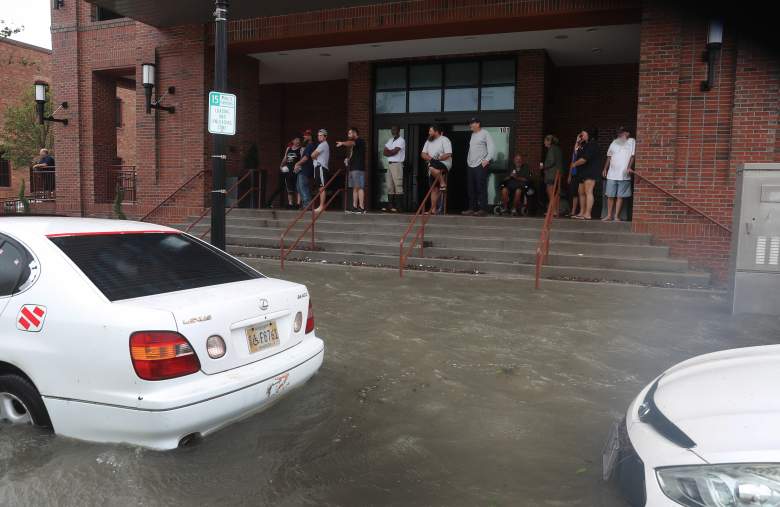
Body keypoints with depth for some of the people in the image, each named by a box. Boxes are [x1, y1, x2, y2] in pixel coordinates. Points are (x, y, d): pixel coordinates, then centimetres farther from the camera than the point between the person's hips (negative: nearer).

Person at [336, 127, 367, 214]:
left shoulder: (360, 141, -4)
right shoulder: (353, 144, 25)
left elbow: (351, 143, -26)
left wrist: (342, 143, -42)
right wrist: (348, 159, 15)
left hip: (358, 168, -10)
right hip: (352, 168, 10)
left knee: (359, 187, -14)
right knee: (354, 188, 9)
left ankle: (362, 208, -18)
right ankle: (355, 207, 11)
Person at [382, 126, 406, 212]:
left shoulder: (401, 140, -4)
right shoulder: (390, 140, 21)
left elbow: (394, 151, -14)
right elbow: (384, 152, 12)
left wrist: (388, 151, 3)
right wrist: (392, 152, -4)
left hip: (397, 164, -8)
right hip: (389, 164, 8)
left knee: (398, 185, -10)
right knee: (389, 186, 6)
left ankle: (398, 206, -11)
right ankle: (390, 206, 9)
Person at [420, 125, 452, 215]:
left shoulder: (444, 140, -5)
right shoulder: (428, 141, 17)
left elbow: (448, 154, -15)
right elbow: (423, 154, 9)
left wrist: (437, 159, -20)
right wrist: (431, 159, -10)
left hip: (444, 164, -7)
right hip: (432, 166, 7)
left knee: (432, 168, -39)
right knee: (434, 189, 3)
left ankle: (443, 183, -18)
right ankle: (433, 209, 5)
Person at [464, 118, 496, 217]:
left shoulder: (485, 133, -3)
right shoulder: (473, 135, 20)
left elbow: (492, 147, -11)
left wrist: (487, 160, -17)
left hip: (480, 165, -8)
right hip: (471, 166, 8)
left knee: (481, 188, -10)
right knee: (471, 189, 8)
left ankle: (483, 209, -9)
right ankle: (472, 208, 13)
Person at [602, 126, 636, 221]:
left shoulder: (632, 141, 5)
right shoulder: (614, 142, 17)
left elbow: (632, 155, -2)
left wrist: (629, 167, -15)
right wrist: (605, 169, 12)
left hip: (624, 175, -3)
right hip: (612, 174, 3)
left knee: (620, 196, -2)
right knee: (610, 196, 4)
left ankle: (617, 216, 3)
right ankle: (609, 215, 12)